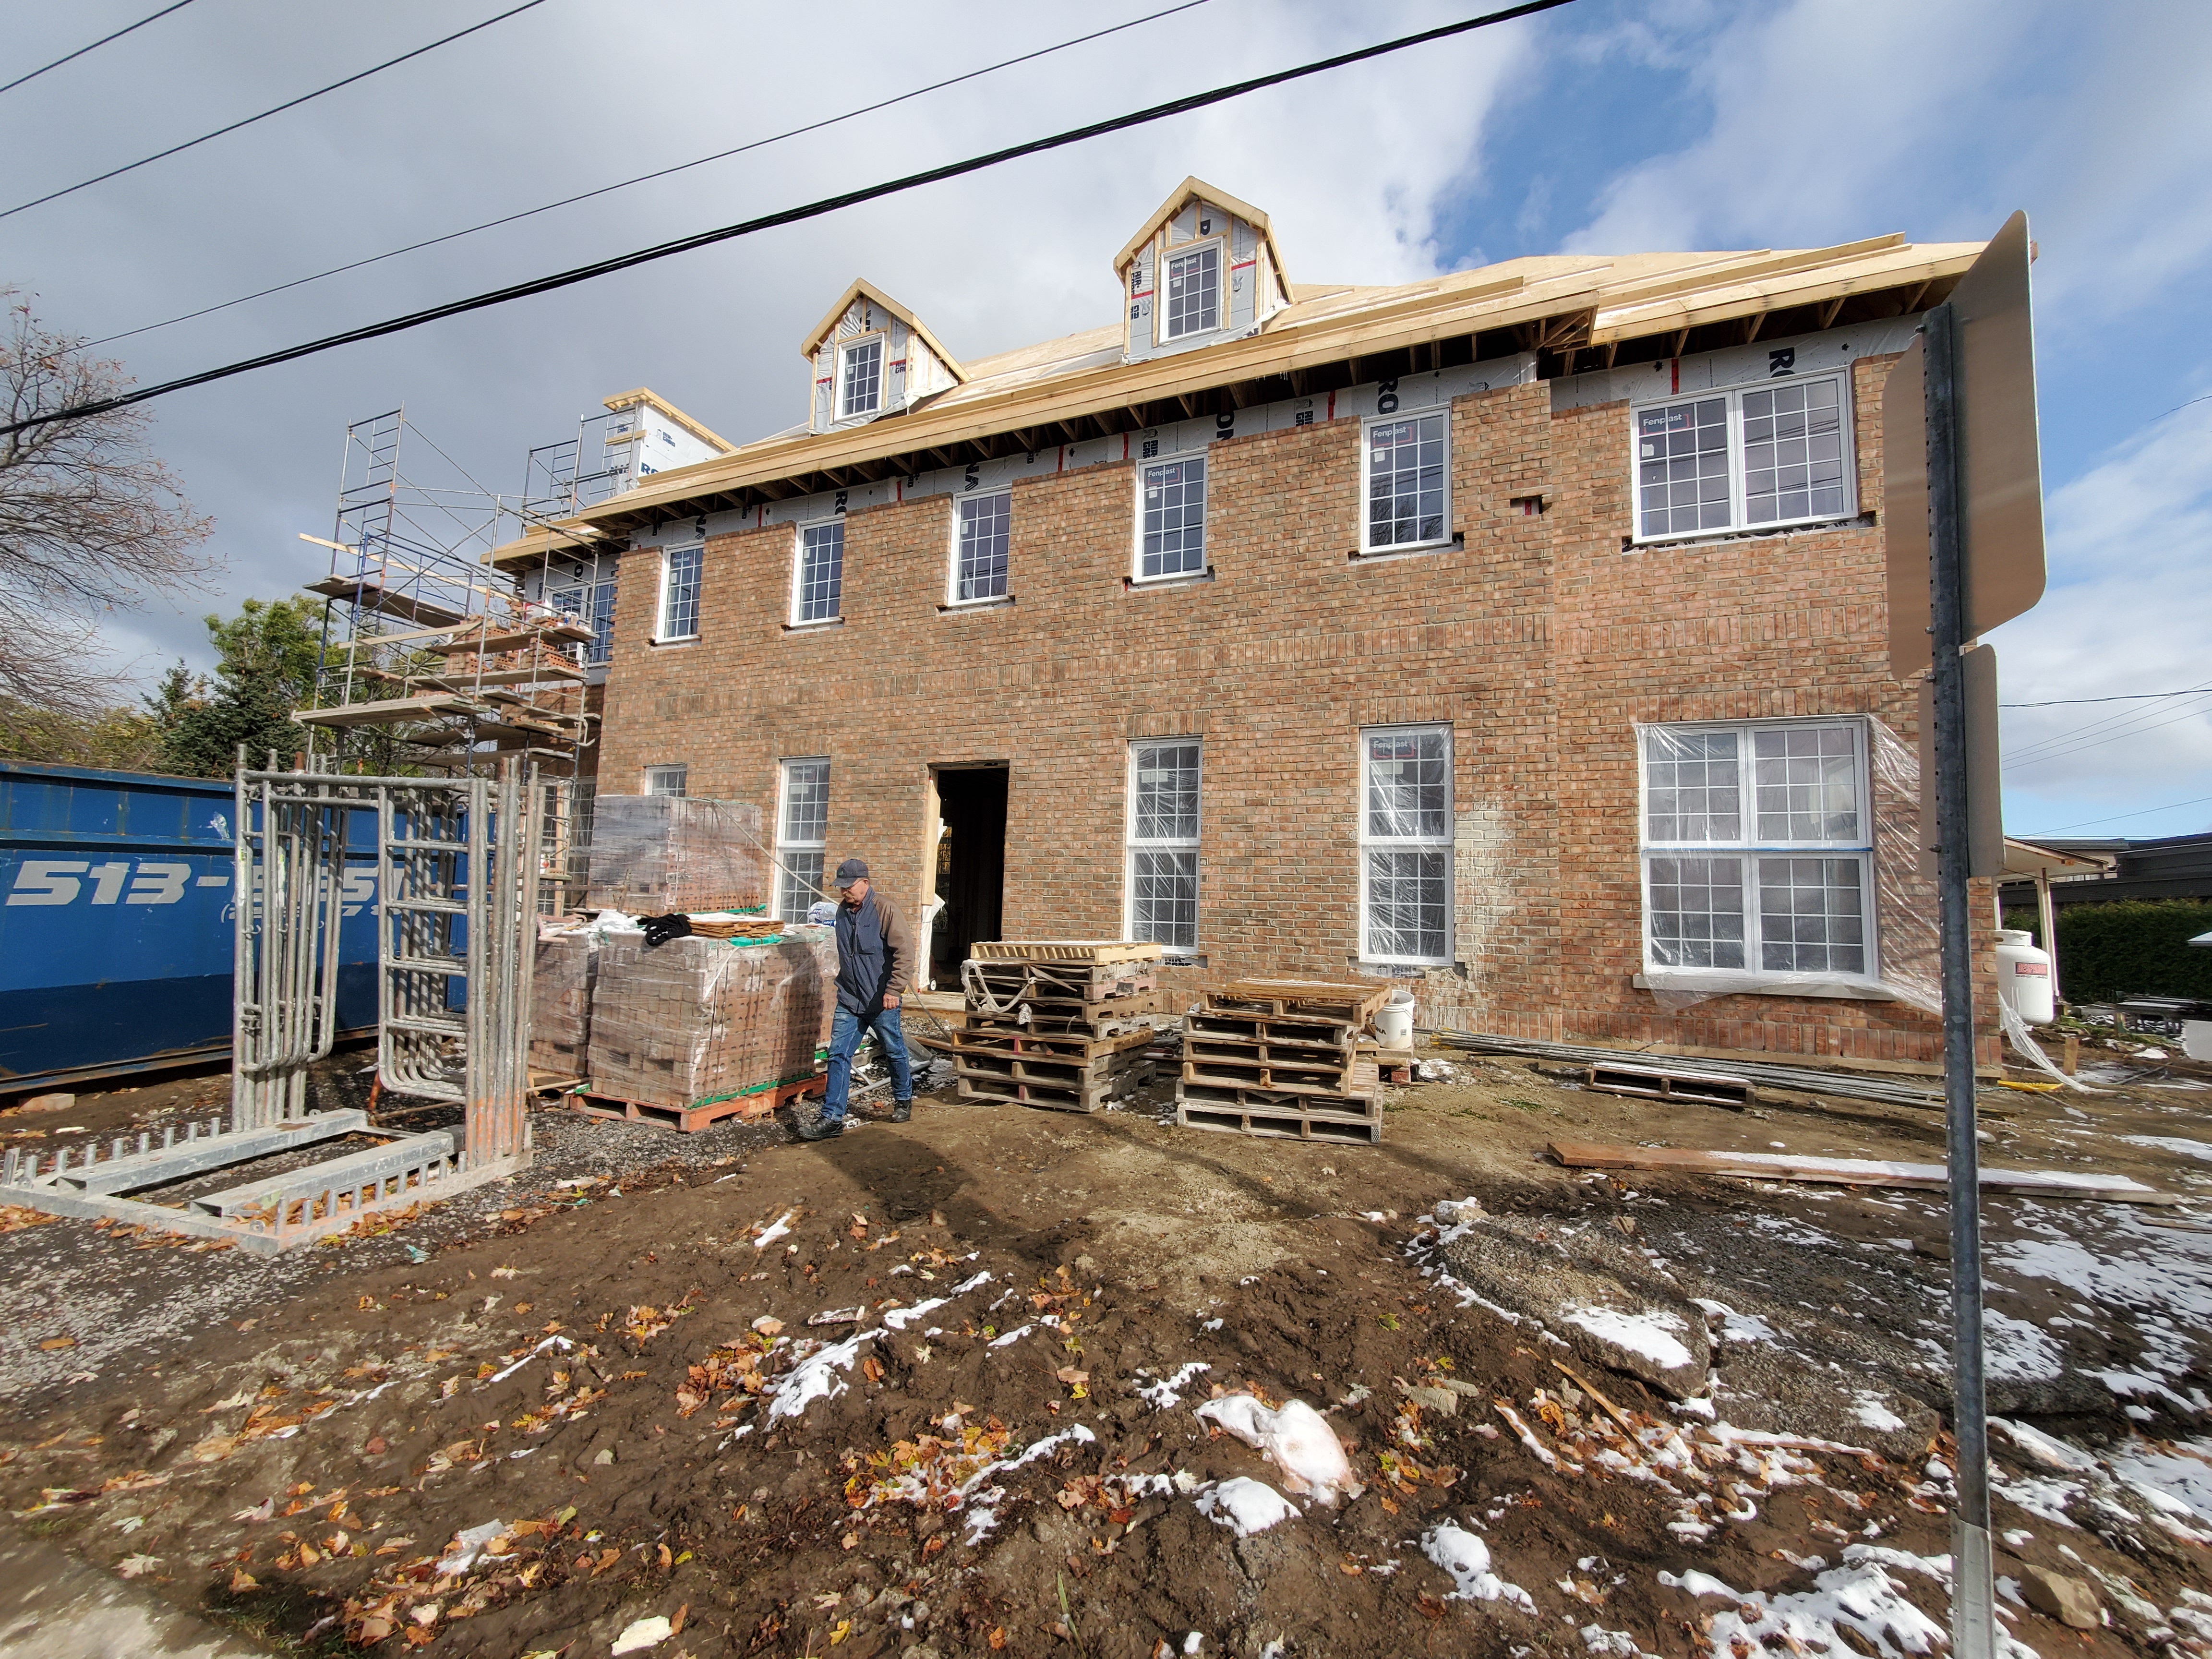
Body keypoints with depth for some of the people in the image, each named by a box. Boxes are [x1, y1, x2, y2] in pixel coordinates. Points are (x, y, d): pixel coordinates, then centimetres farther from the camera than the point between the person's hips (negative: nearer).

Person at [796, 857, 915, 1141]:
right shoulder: (843, 910, 7)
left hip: (882, 1001, -5)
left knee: (895, 1053, 12)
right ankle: (832, 1118, 7)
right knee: (838, 1056, 1)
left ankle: (904, 1100, 33)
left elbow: (905, 952, -18)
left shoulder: (885, 910, -15)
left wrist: (894, 990, -21)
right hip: (849, 1001, 5)